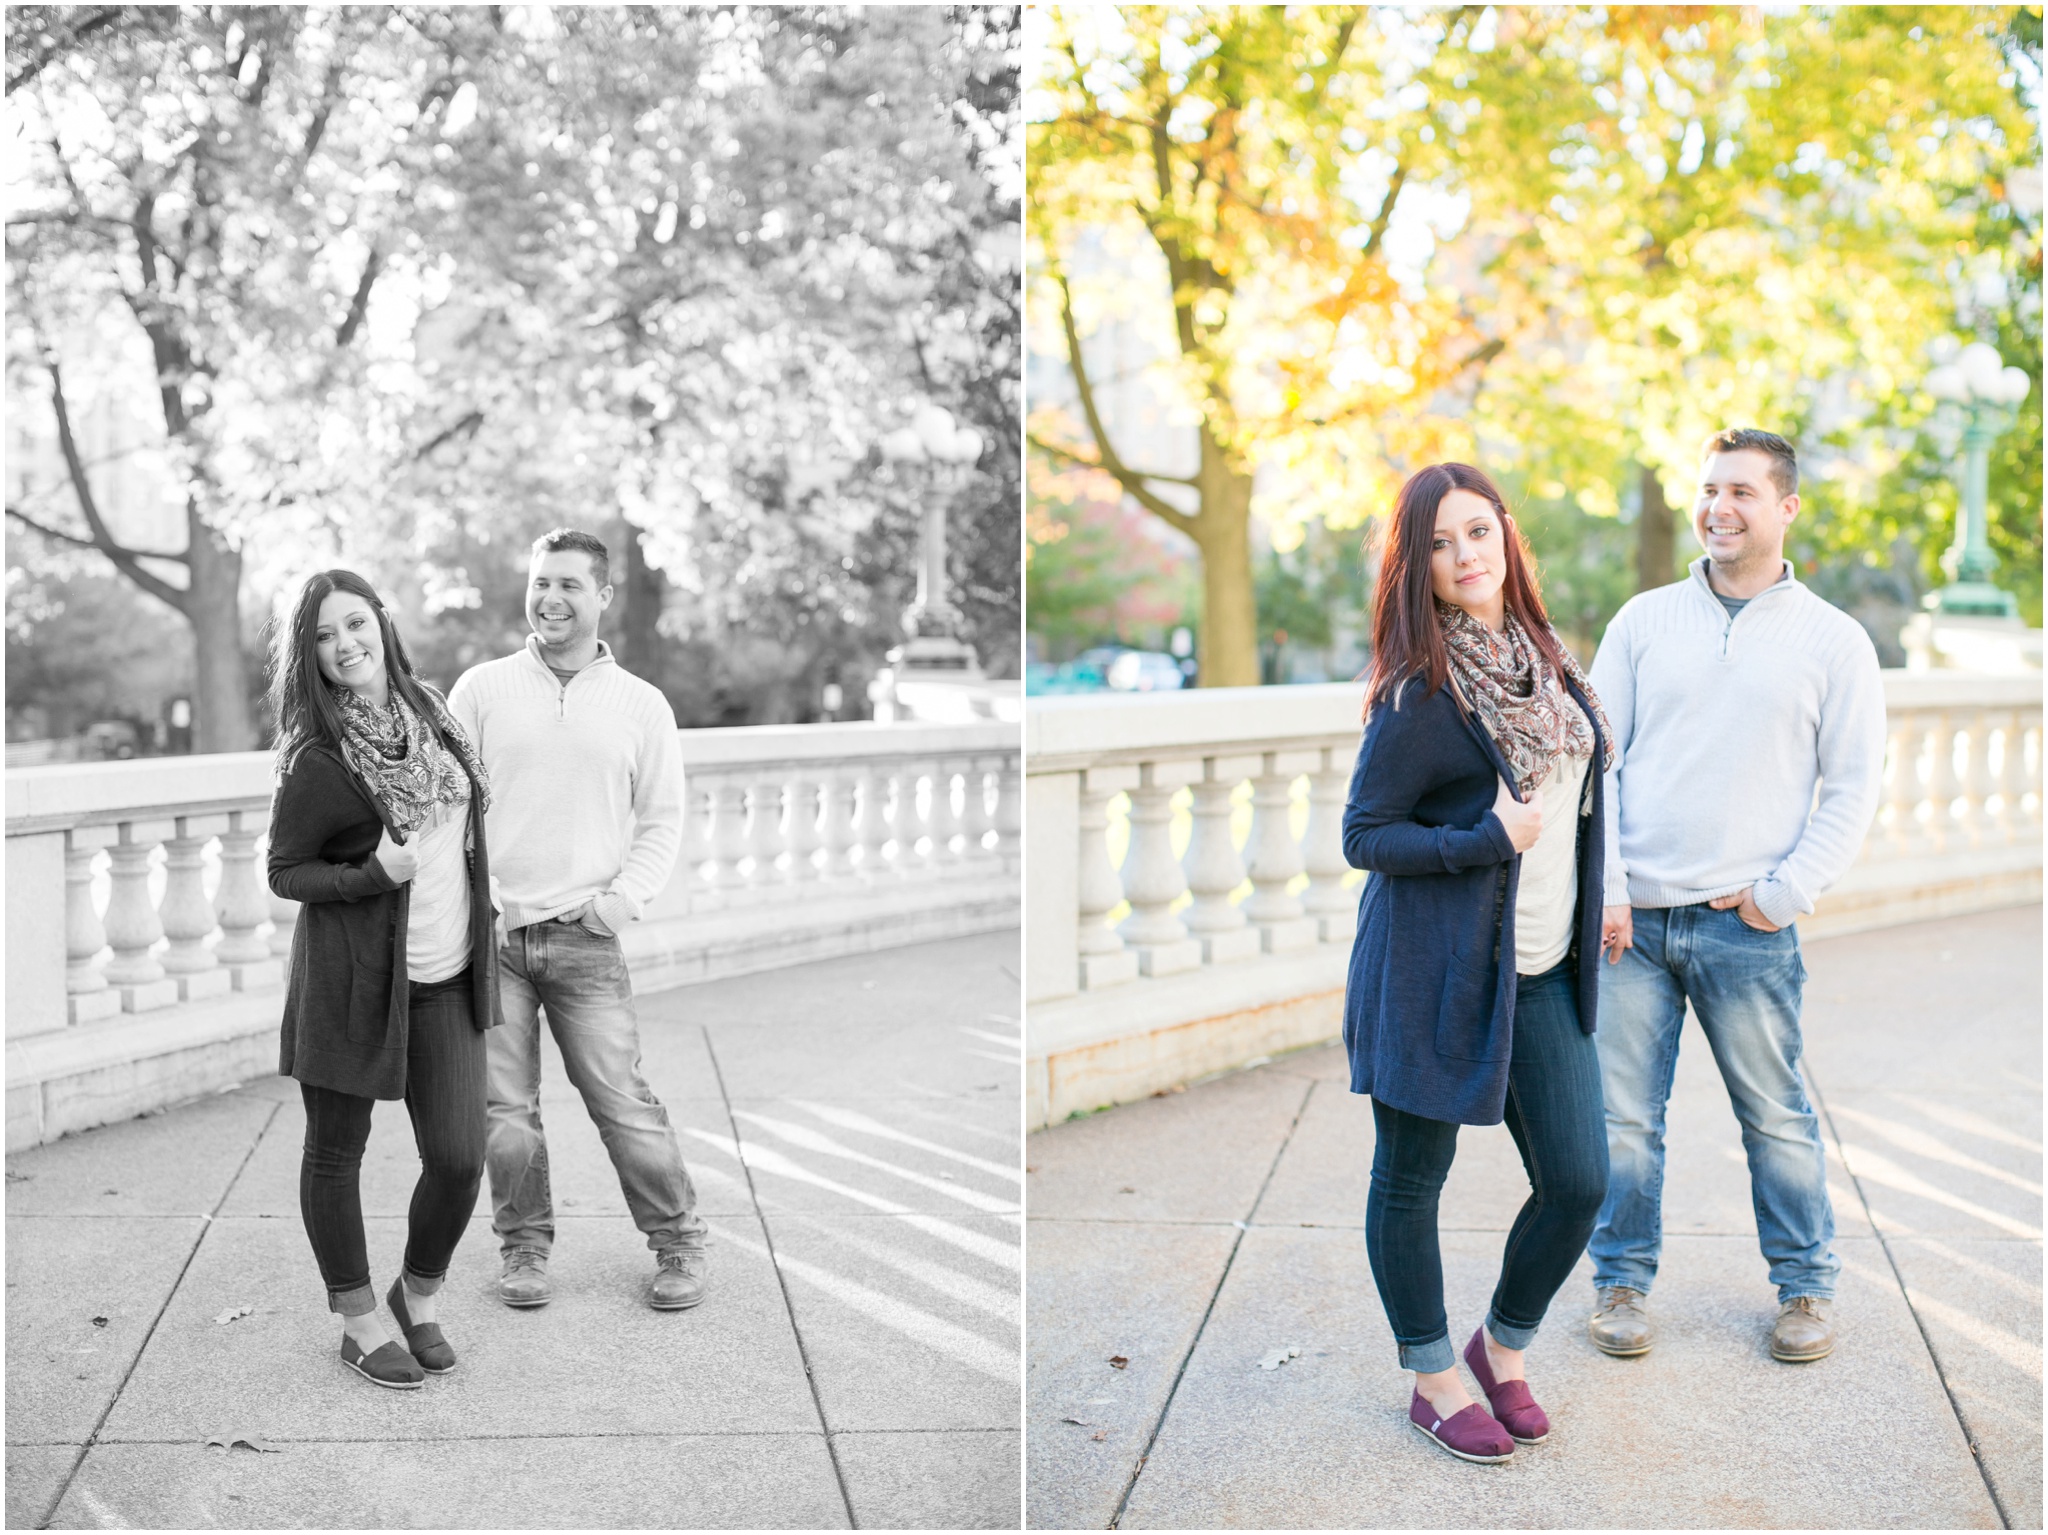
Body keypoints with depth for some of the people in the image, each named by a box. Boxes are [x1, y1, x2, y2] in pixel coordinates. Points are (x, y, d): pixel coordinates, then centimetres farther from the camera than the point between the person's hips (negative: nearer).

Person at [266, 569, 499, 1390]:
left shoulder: (428, 710, 4)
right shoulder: (318, 759, -13)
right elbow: (284, 871, -7)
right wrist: (371, 875, -21)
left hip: (445, 977, 5)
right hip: (350, 975, -4)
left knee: (459, 1157, 1)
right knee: (335, 1152, 8)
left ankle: (418, 1296, 27)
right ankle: (360, 1326, 26)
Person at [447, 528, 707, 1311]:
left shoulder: (641, 705, 6)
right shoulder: (480, 689, 5)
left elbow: (662, 820, 10)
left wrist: (627, 893, -7)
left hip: (584, 937, -1)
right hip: (487, 933, 1)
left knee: (622, 1098, -3)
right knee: (503, 1107, 4)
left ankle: (678, 1241, 14)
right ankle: (525, 1245, 23)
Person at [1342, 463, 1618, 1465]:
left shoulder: (1543, 659, 7)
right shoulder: (1419, 694, -14)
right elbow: (1363, 835, -12)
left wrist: (1590, 905, 20)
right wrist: (1487, 841, -21)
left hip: (1543, 971, 6)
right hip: (1436, 968, -6)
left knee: (1578, 1181, 5)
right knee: (1410, 1180, 7)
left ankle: (1502, 1349, 30)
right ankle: (1435, 1382, 27)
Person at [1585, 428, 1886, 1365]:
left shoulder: (1833, 640, 3)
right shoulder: (1644, 621, 7)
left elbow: (1853, 788, 3)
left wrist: (1783, 893, -6)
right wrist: (1601, 886, -4)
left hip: (1747, 927, -1)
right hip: (1630, 918, 1)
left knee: (1775, 1117, 7)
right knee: (1623, 1114, 6)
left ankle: (1805, 1286, 26)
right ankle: (1622, 1280, 22)